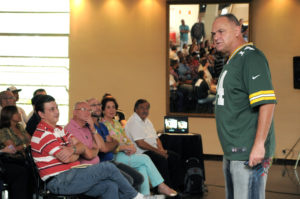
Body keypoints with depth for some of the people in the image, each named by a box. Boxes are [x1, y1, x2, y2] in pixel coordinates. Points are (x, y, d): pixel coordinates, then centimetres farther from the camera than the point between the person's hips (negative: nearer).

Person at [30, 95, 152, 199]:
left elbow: (82, 147, 12)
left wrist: (73, 149, -12)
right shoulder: (43, 134, -12)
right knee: (108, 168, -10)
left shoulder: (59, 130, 20)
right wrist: (77, 154, 4)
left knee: (111, 186, -8)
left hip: (70, 176, 9)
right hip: (59, 182, -9)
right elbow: (66, 158, -19)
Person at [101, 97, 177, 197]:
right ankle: (161, 186, -10)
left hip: (125, 153, 8)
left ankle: (145, 194, -23)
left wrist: (131, 146, -4)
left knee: (142, 166, -20)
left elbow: (126, 139, 19)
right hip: (114, 157, -8)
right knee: (145, 158, -18)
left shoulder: (117, 123, 20)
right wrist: (126, 147, -16)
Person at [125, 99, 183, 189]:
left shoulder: (147, 121, 19)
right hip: (141, 152, -10)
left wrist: (161, 150, 0)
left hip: (153, 150, 10)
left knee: (175, 157, -3)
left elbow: (156, 137, 20)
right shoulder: (133, 122, -12)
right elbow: (140, 144, -20)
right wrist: (158, 151, -17)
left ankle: (178, 185, 0)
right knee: (162, 159, -30)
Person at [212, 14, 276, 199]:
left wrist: (259, 145, -26)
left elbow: (267, 103, -22)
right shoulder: (232, 61, 18)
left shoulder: (251, 57, -13)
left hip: (249, 153, -10)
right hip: (232, 152, 10)